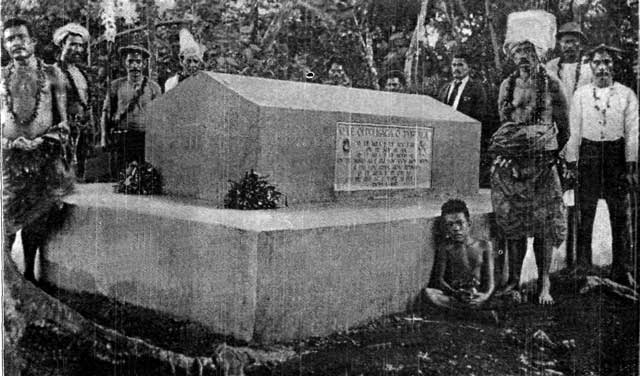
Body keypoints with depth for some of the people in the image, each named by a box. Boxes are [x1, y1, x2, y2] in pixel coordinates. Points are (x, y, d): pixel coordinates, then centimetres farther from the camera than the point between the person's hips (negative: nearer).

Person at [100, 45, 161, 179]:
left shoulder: (153, 87, 9)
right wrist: (104, 137, 1)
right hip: (120, 140, 1)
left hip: (146, 139, -1)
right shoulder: (116, 85, 11)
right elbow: (106, 112, 12)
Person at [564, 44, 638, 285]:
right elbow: (574, 131, 5)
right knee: (585, 213, 2)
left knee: (619, 215, 4)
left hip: (616, 152, 0)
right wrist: (571, 163, 1)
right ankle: (583, 268, 12)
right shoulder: (580, 94, 5)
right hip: (588, 152, 0)